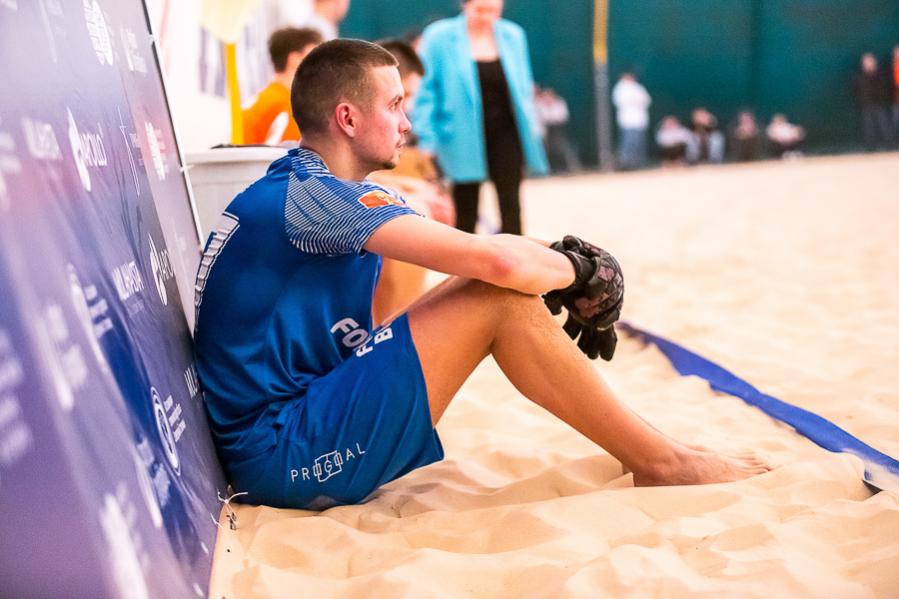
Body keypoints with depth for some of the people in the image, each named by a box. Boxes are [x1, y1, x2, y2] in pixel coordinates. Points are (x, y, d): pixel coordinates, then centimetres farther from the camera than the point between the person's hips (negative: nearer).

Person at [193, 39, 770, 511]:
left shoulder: (304, 191, 13)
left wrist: (552, 264, -5)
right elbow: (499, 262, -26)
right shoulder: (312, 192, -18)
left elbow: (481, 260, 12)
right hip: (284, 454, -10)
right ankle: (662, 463, -1)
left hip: (300, 417, 10)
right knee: (502, 298, -16)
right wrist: (575, 269, -5)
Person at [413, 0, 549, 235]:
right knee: (466, 209, 8)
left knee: (510, 203, -1)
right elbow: (426, 90, -4)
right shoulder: (439, 37, -5)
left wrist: (531, 125, 7)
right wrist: (427, 137, -10)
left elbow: (524, 87, 12)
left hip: (506, 132, 2)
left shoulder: (513, 35, 5)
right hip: (464, 138, -2)